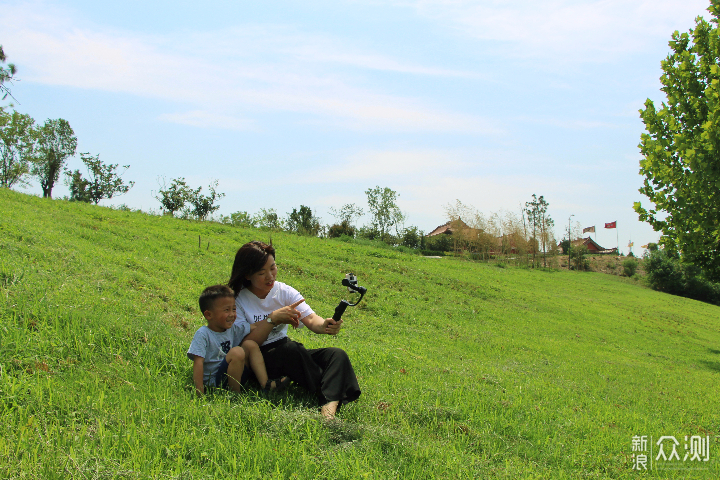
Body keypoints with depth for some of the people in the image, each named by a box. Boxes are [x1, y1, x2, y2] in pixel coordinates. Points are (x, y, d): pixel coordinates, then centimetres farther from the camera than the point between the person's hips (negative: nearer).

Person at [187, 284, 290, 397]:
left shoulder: (232, 328, 7)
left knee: (250, 344, 1)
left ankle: (265, 384, -5)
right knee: (237, 352, -26)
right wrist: (199, 393, -28)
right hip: (213, 382, -8)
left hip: (231, 376, 8)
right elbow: (198, 363, -21)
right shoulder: (203, 334, -15)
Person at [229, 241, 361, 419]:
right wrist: (273, 318, -25)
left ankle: (329, 409, -45)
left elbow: (310, 319, -13)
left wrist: (325, 325, -36)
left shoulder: (284, 291, 2)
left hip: (288, 357, 5)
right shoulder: (236, 299, -9)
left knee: (338, 355, -19)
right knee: (290, 348, -36)